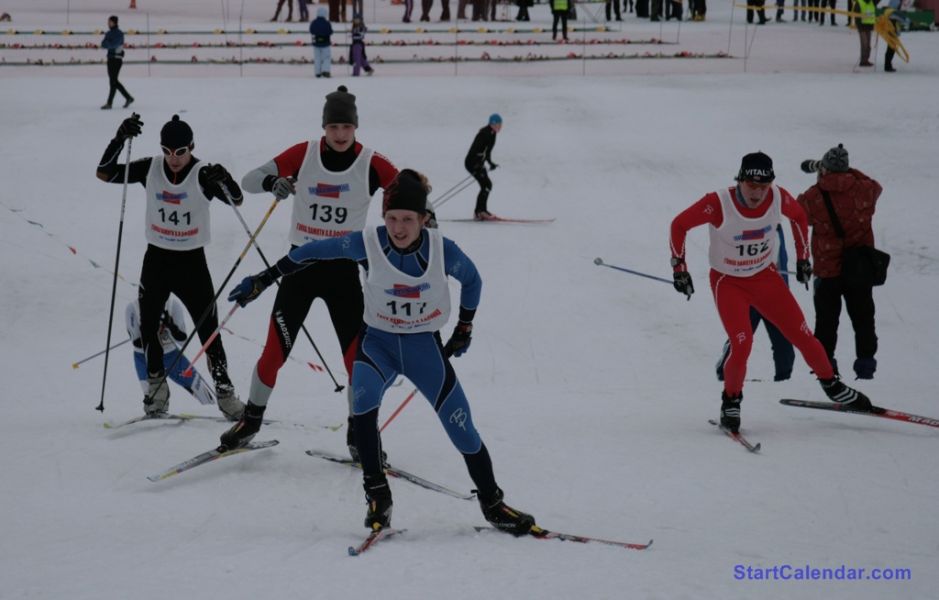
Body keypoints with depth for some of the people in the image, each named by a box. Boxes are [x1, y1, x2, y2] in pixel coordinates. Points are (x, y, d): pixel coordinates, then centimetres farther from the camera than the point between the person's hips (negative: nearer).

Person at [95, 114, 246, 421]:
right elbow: (104, 173, -6)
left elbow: (236, 199, -21)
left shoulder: (203, 174, -13)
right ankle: (157, 388, 22)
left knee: (208, 330, -4)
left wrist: (222, 181, -42)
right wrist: (120, 139, -20)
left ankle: (224, 391, 6)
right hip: (156, 259, 3)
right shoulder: (150, 168, -5)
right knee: (147, 327, 5)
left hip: (192, 261, -3)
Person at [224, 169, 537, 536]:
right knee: (363, 398, -32)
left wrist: (464, 329, 12)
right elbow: (313, 252, -6)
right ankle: (377, 495, -20)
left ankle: (492, 504, 20)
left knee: (461, 427, -2)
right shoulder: (368, 244, -17)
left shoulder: (442, 250, -16)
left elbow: (472, 281, 5)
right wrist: (263, 281, -3)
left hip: (425, 346, 1)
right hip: (378, 342, -1)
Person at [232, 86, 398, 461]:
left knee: (358, 355, -3)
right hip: (301, 264, 0)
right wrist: (271, 181, -29)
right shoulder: (303, 155, -5)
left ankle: (359, 436, 13)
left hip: (344, 269, 0)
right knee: (276, 349, -2)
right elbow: (249, 181, -5)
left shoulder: (371, 164, -7)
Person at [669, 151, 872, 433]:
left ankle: (832, 386, 25)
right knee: (741, 344, -20)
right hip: (728, 283, -3)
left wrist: (803, 257, 10)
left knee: (802, 335, 1)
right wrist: (679, 267, -11)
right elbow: (679, 225, -14)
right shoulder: (718, 204, -28)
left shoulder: (778, 198, -17)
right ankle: (731, 401, 4)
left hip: (766, 277, 3)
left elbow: (798, 216, 7)